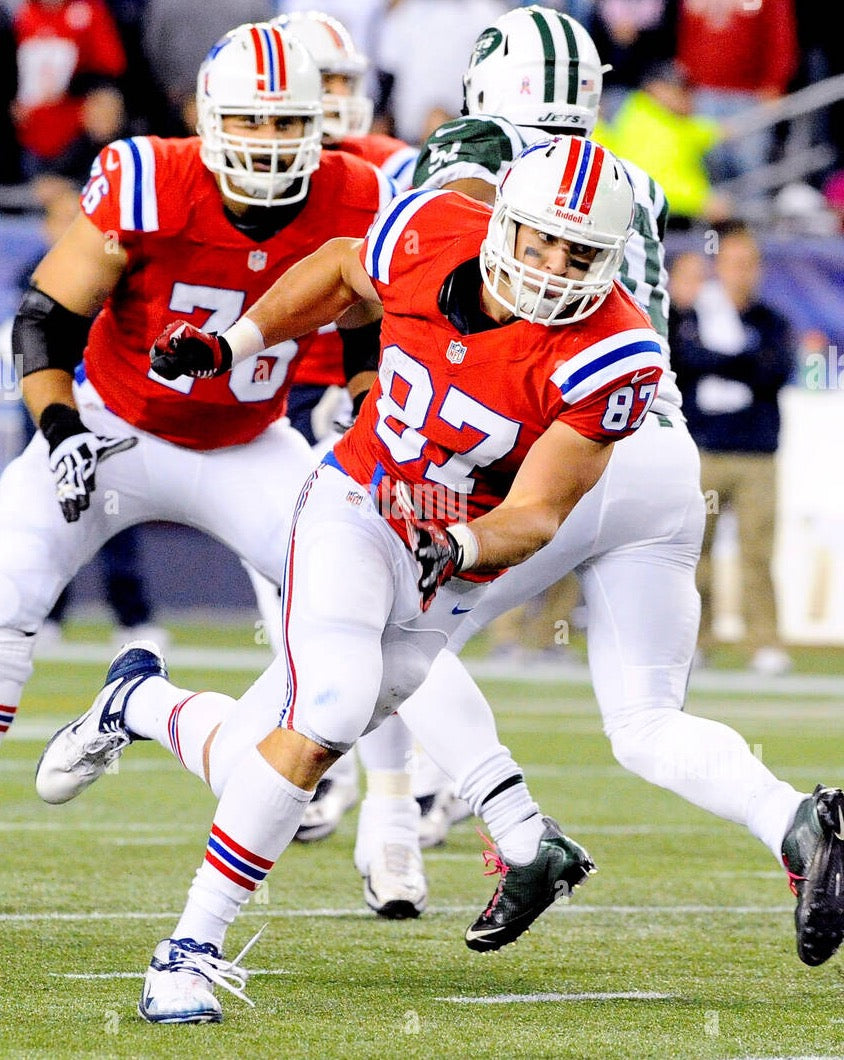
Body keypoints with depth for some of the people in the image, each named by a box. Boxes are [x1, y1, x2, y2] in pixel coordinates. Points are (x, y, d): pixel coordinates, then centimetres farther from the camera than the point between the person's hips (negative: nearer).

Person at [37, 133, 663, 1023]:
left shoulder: (605, 357, -20)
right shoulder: (430, 234, -13)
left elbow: (536, 514, -18)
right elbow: (343, 270, 12)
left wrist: (464, 543, -37)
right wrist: (230, 342, 10)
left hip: (457, 576, 1)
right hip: (356, 508, -1)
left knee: (251, 768, 2)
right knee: (328, 709, -27)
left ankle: (142, 701, 37)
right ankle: (191, 948, -13)